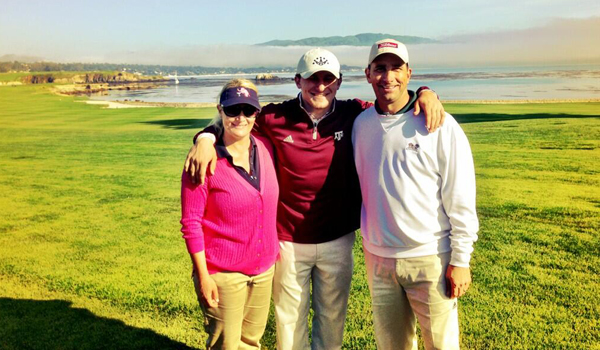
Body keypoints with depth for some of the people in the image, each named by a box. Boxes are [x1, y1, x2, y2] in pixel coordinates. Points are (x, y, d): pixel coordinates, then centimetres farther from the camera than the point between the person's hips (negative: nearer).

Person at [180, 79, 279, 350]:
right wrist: (203, 276, -14)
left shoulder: (265, 148, -1)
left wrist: (275, 248, 9)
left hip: (265, 268, 5)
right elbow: (191, 223, -14)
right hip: (224, 274, -5)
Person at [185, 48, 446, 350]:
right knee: (290, 319, 17)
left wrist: (425, 94, -15)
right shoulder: (276, 118, -9)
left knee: (332, 318, 21)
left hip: (338, 241, 2)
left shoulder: (354, 115, -5)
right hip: (288, 242, -1)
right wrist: (205, 138, -17)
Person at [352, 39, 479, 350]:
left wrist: (460, 261, -9)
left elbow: (461, 200, -8)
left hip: (430, 258, -4)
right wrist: (368, 237, 13)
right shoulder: (361, 124, 4)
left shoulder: (439, 126, -9)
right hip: (377, 257, 4)